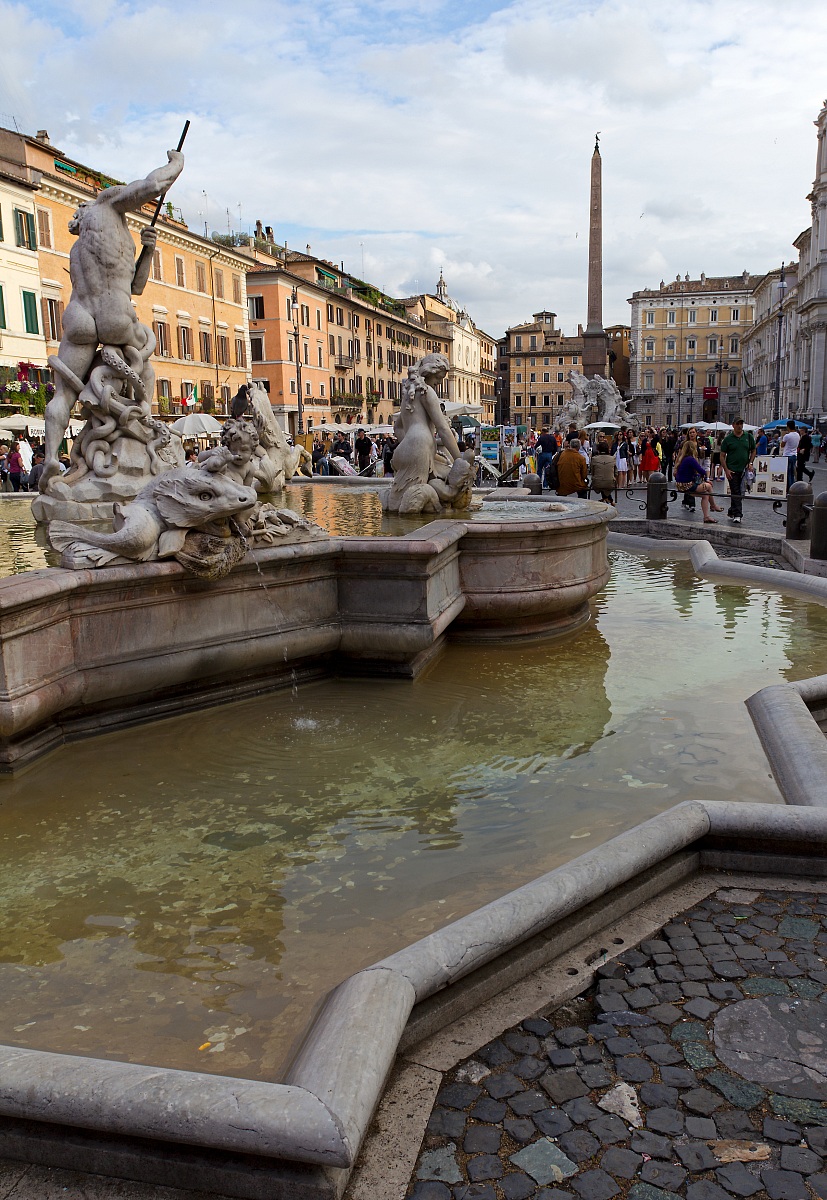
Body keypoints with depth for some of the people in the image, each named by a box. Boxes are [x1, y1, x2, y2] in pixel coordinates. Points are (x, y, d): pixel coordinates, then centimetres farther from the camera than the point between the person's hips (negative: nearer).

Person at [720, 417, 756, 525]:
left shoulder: (749, 437, 7)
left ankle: (731, 512, 21)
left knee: (740, 493, 7)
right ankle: (737, 515, -6)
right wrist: (726, 470, -8)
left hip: (744, 469, 3)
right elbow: (722, 456, 1)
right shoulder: (728, 439, 0)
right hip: (732, 470, -3)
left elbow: (753, 451, 17)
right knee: (735, 493, -5)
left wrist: (750, 463, 1)